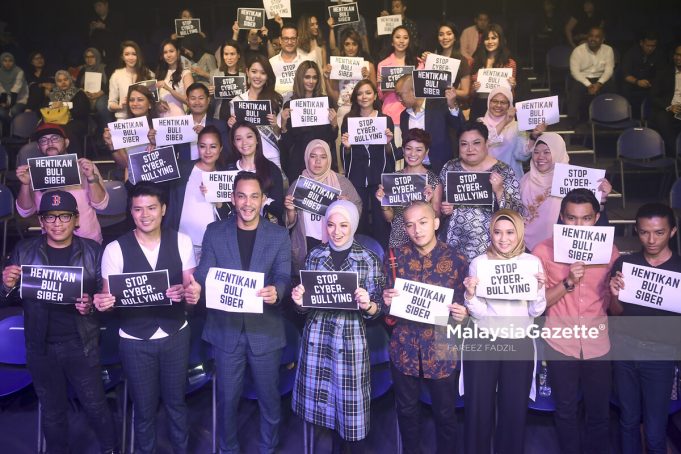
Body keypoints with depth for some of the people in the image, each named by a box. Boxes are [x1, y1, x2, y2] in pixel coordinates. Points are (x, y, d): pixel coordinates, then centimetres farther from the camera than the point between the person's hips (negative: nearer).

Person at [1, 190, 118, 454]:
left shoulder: (92, 251, -4)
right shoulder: (24, 251, 0)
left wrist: (91, 305, -22)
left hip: (81, 345, -2)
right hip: (41, 348, 2)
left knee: (95, 405, 9)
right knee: (52, 411, 18)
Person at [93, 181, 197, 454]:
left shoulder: (181, 242, -7)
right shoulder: (115, 249, -10)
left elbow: (190, 287, -5)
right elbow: (109, 298, -6)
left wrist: (183, 293, -28)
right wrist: (104, 303, -30)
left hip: (175, 335, 1)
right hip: (135, 341, -1)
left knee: (176, 401, 18)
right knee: (144, 408, 14)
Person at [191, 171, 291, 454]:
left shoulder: (279, 236, -2)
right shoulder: (214, 232, 1)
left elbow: (283, 277, -11)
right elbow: (203, 275, -3)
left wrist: (276, 291, -33)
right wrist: (197, 288, -26)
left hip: (265, 330, 0)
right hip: (226, 330, 1)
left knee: (269, 398, 15)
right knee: (227, 398, 15)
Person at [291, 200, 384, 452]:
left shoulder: (370, 259, -3)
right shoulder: (315, 255, 4)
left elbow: (376, 310, -2)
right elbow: (305, 303, 10)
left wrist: (367, 304, -23)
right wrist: (299, 300, -11)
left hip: (350, 340, -2)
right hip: (317, 338, 3)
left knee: (351, 403, 3)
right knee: (321, 398, 11)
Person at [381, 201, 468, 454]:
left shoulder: (455, 260, -5)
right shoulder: (397, 256, -1)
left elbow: (463, 304, 2)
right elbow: (388, 308, 7)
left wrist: (462, 314, -19)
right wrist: (387, 301, -15)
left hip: (441, 348, -1)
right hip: (404, 347, 2)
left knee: (445, 413, 12)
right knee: (406, 410, 16)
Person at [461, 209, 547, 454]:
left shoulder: (533, 262, 1)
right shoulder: (479, 262, -2)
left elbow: (536, 312, 1)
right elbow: (478, 313, -5)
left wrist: (539, 289, -15)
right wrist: (470, 294, -22)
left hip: (520, 344, 1)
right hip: (482, 343, -1)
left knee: (515, 409, 10)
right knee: (478, 408, 5)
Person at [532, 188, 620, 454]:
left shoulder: (609, 251, 0)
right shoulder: (544, 250, -8)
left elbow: (614, 306, 6)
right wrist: (568, 282, -22)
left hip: (597, 344, 2)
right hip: (560, 344, -1)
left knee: (599, 412, 13)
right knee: (565, 411, 13)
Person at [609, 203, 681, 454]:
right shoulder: (624, 263, 1)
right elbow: (616, 312, 5)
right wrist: (614, 294, -16)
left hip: (660, 354, -2)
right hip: (624, 350, 2)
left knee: (655, 431, 3)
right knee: (628, 420, 15)